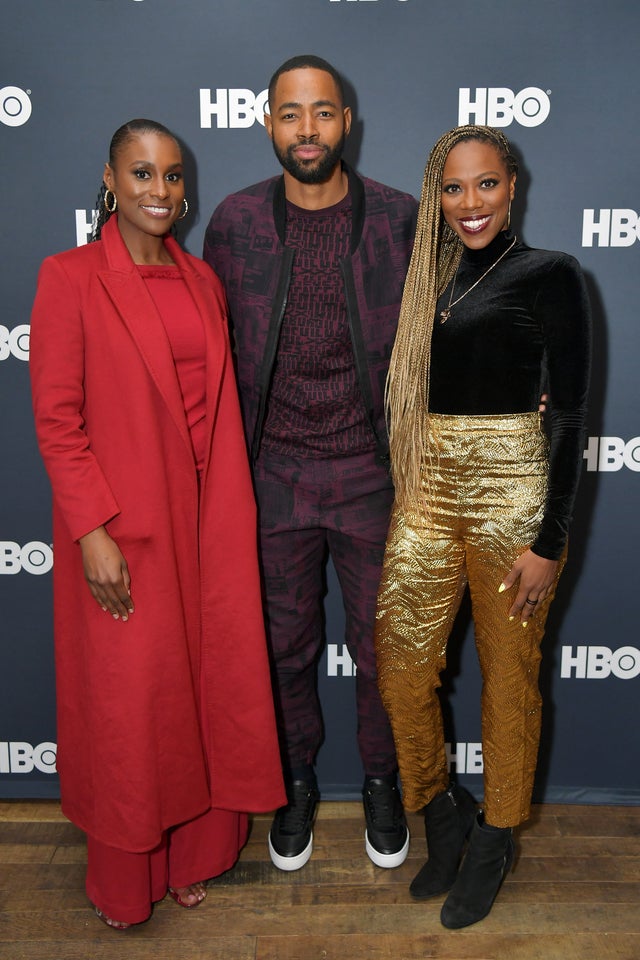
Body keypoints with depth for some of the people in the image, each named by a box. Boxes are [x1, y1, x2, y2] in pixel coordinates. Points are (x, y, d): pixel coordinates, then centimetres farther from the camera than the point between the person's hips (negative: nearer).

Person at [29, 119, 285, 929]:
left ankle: (191, 852, 36)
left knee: (207, 687, 13)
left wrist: (233, 512, 7)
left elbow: (219, 403, 11)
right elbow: (56, 417, -10)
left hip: (206, 522, 5)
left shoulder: (201, 280, 9)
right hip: (122, 530, -5)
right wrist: (92, 532, -15)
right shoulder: (71, 278, -7)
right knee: (126, 703, 8)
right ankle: (123, 878, 32)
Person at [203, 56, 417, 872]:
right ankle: (295, 782, 40)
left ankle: (382, 782, 39)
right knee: (284, 645, 16)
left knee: (380, 646, 14)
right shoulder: (235, 221, -1)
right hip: (273, 475, 1)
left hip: (371, 472, 0)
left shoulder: (399, 219, -4)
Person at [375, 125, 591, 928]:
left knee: (508, 679, 8)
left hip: (509, 490, -5)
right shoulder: (428, 277, 13)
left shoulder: (547, 275, -3)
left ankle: (493, 840, 31)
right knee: (399, 669, 6)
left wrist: (550, 539, -12)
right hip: (426, 490, 5)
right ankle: (442, 812, 32)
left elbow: (570, 412, -8)